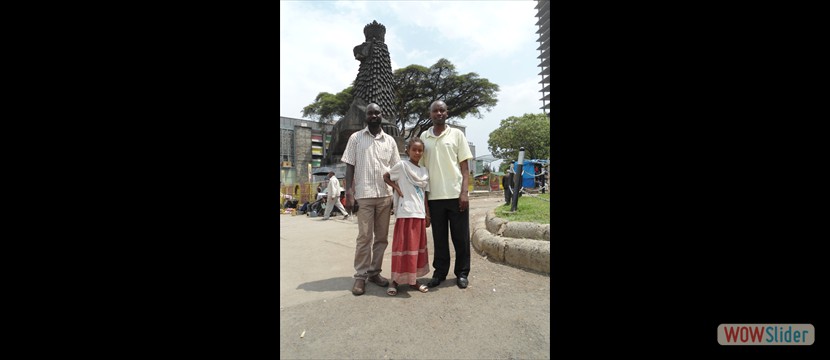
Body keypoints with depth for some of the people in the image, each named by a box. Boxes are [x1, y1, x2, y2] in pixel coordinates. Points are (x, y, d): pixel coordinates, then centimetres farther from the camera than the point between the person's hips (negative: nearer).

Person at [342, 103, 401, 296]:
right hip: (364, 195, -3)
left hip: (385, 195, 3)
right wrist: (349, 192, -7)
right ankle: (360, 276, 7)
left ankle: (374, 272, 18)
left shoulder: (390, 140, 11)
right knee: (364, 237, -2)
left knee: (381, 237, 7)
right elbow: (350, 166, 2)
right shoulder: (356, 138, 5)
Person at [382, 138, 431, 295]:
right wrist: (396, 187, -10)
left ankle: (413, 280, 21)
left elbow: (424, 194, 15)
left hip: (419, 214, 6)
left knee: (417, 246, 10)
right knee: (403, 246, -5)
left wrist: (427, 214, 11)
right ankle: (395, 281, 6)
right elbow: (385, 176, 2)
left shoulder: (424, 171, 13)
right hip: (405, 213, -6)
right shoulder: (402, 166, -3)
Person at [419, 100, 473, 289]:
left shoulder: (457, 134, 3)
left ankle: (462, 273, 17)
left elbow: (465, 166, 1)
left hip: (456, 194, -2)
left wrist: (464, 192, -9)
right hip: (434, 196, 2)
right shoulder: (424, 137, 9)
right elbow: (421, 167, 12)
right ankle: (440, 272, 19)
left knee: (461, 236, 4)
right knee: (439, 237, 8)